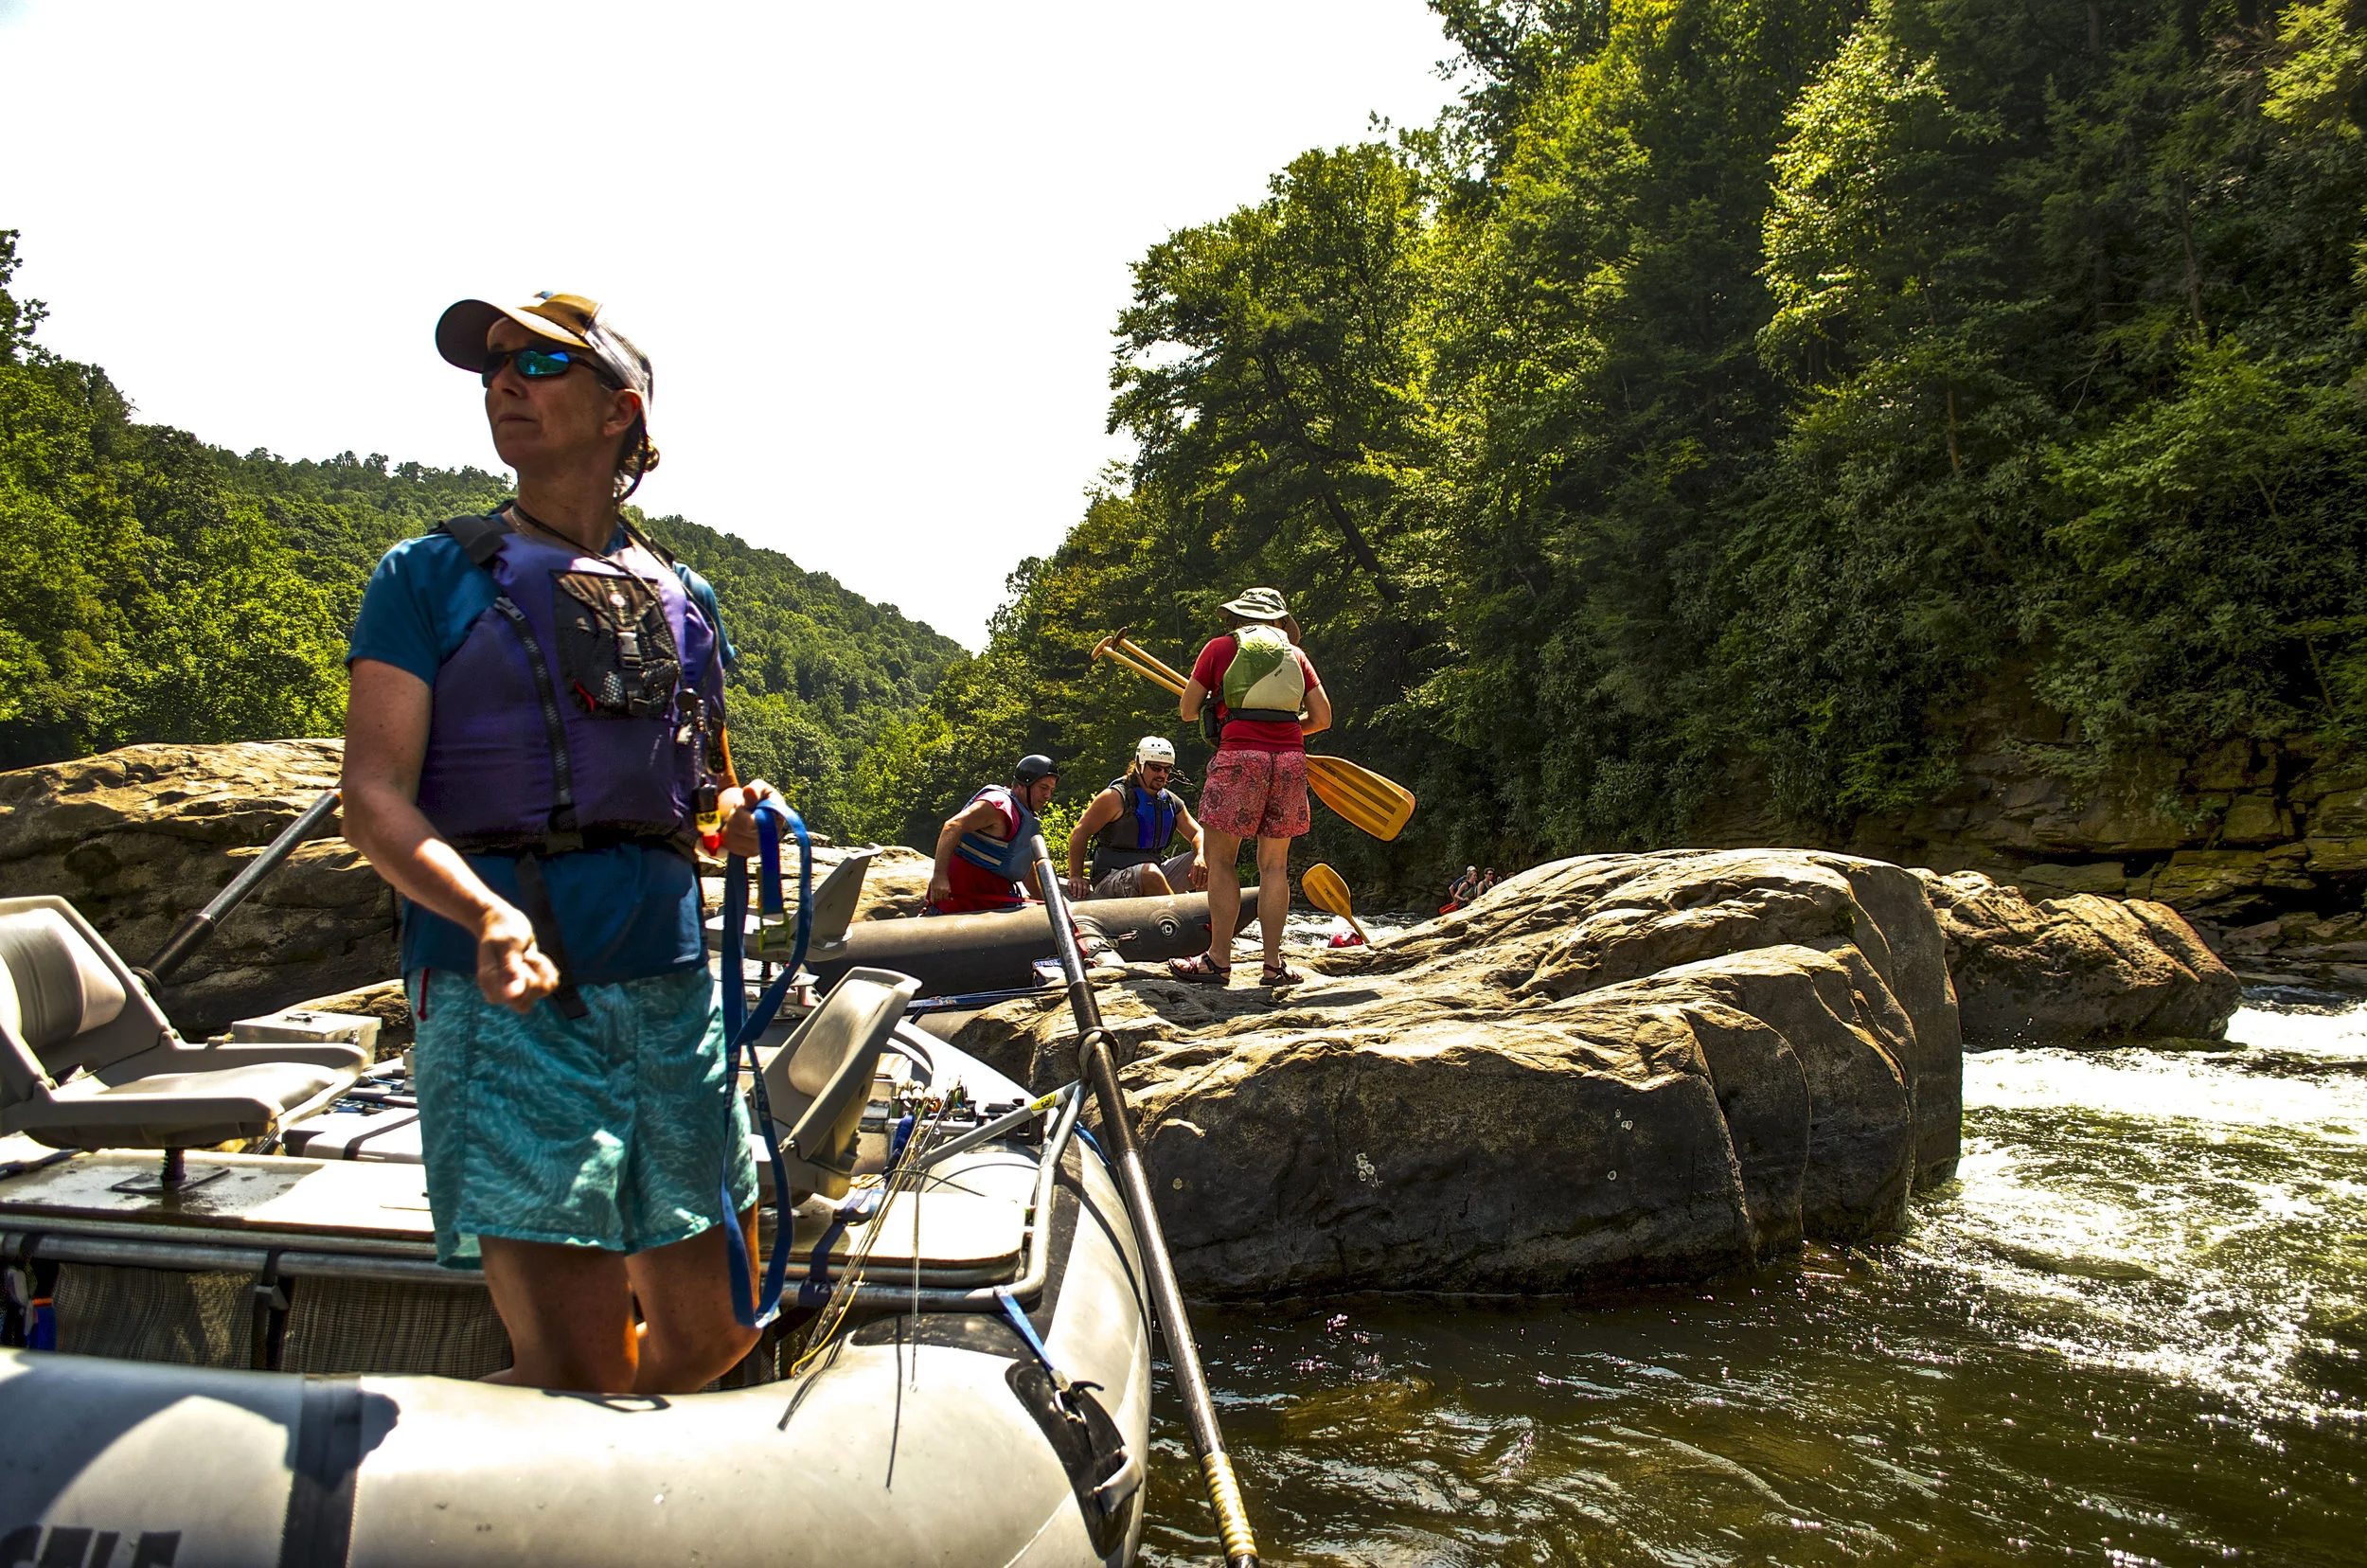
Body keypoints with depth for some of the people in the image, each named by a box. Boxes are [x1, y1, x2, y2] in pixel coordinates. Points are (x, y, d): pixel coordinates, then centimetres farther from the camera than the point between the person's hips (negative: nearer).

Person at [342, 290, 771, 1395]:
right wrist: (488, 914, -24)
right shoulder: (432, 577, 5)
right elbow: (374, 800, -5)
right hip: (504, 986, -5)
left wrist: (736, 817, 2)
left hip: (671, 980, 5)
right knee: (575, 1364, -9)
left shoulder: (682, 598, 17)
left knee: (711, 1328, 13)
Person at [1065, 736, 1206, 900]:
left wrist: (1201, 858, -12)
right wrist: (1076, 877, -18)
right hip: (1111, 880, -6)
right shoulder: (1116, 797, -6)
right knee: (1150, 873, -38)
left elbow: (1197, 833, 13)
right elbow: (1080, 832, -8)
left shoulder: (1172, 802, 13)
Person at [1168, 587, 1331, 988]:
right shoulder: (1295, 653, 18)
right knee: (1274, 864, 7)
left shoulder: (1220, 647, 11)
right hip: (1290, 759, 3)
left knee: (1220, 859, 3)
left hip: (1239, 757, -3)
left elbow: (1187, 711, 11)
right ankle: (1273, 964, 8)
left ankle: (1219, 959, 1)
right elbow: (1322, 718, 14)